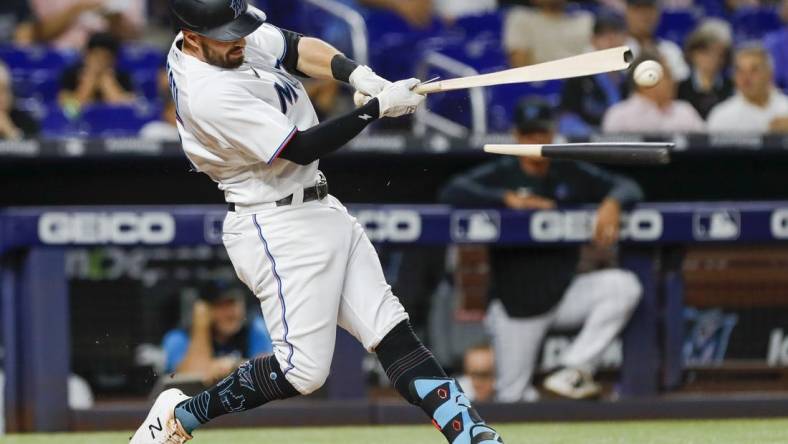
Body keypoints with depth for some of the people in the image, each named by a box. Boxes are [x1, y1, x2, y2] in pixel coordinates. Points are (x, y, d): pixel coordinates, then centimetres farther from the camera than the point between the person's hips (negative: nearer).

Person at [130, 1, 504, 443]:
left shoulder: (230, 37, -2)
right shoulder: (210, 94, -26)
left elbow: (295, 48, 10)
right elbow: (300, 149, -23)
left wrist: (358, 75, -9)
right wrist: (378, 107, -20)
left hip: (321, 209, 9)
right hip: (278, 228, -9)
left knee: (392, 331, 2)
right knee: (303, 369, -8)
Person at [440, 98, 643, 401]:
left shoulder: (572, 174, 3)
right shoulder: (500, 174, -5)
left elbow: (629, 188, -1)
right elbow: (451, 192, -21)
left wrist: (612, 203, -25)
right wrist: (509, 199, -29)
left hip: (564, 292, 3)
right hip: (516, 303, -3)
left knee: (624, 286, -24)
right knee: (512, 398, -6)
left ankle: (574, 371, -20)